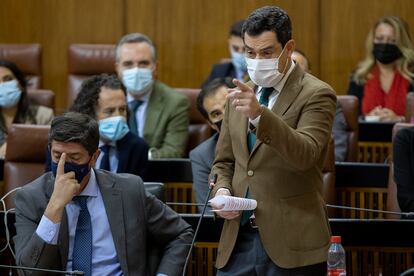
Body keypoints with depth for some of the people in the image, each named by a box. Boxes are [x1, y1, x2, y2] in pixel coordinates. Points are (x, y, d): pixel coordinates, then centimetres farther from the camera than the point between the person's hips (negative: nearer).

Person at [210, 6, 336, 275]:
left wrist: (259, 114, -34)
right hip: (238, 240, 5)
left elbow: (305, 155, -22)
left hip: (291, 245, -5)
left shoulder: (316, 94, -6)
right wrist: (222, 190, -1)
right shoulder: (242, 94, 13)